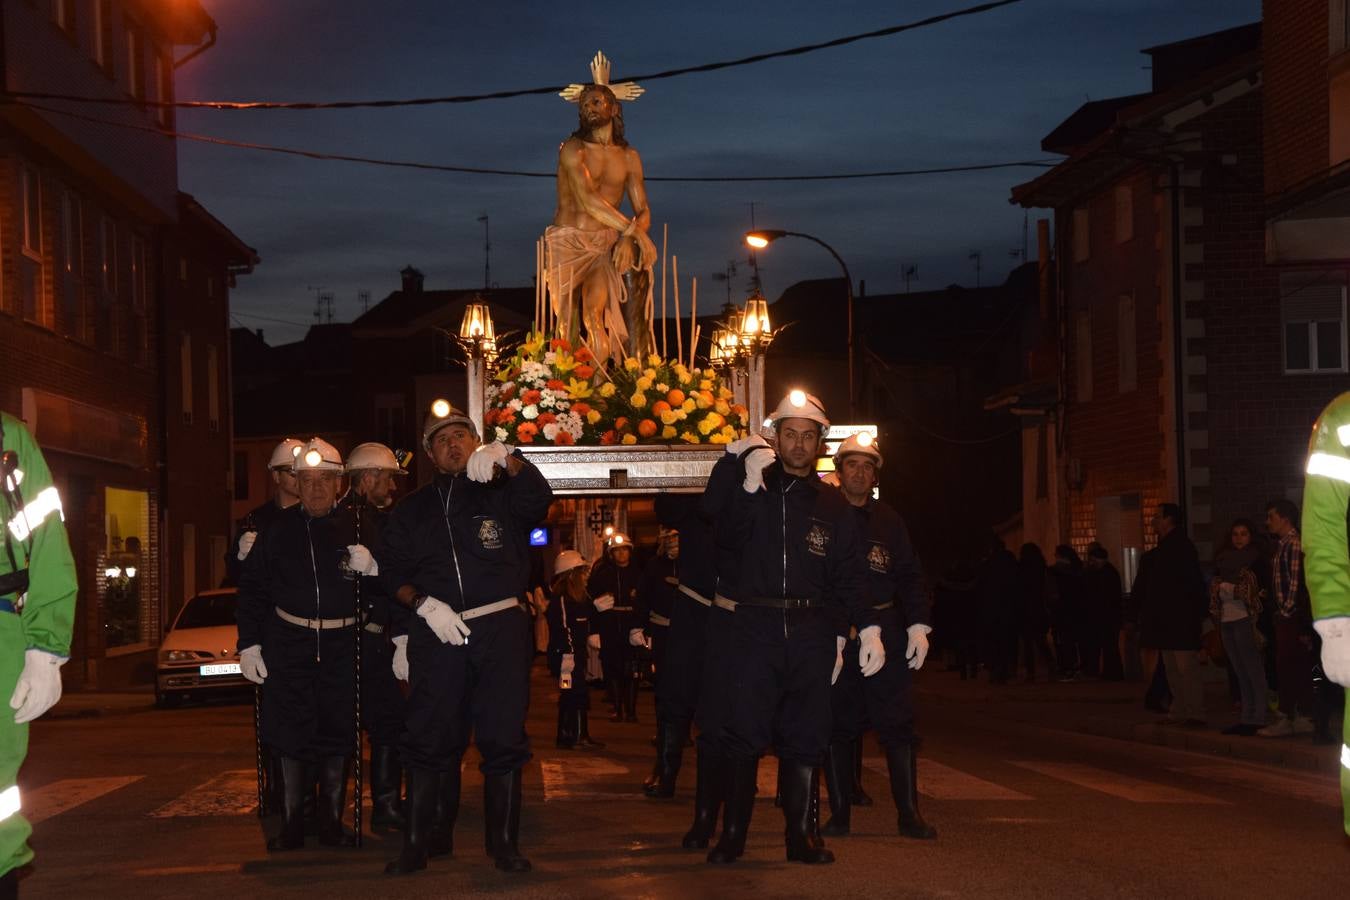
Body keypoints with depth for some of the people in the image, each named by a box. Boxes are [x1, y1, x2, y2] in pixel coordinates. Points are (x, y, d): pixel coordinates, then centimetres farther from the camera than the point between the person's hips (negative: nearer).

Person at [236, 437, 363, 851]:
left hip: (341, 644, 0)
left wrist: (370, 568, -17)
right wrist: (248, 644, 1)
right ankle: (291, 824, 7)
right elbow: (252, 587, 6)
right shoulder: (277, 529, 3)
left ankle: (332, 822, 14)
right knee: (290, 734, -2)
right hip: (289, 643, 0)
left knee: (338, 733, 3)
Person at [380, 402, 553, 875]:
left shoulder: (500, 492, 6)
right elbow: (393, 571, 10)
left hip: (500, 628, -1)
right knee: (429, 738, 0)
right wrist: (424, 604, -9)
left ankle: (504, 842, 9)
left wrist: (505, 457, -35)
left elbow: (538, 496, -16)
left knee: (503, 738, 0)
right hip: (435, 632, 2)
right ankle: (421, 841, 7)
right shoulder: (412, 509, 15)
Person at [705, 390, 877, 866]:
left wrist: (868, 628, -4)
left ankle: (801, 834, 9)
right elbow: (727, 545, -6)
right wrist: (749, 486, -15)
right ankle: (732, 833, 2)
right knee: (744, 729, -5)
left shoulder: (833, 505, 13)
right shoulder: (752, 490, 9)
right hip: (755, 626, -2)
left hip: (812, 631, 2)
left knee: (806, 734, 2)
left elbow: (848, 577, 10)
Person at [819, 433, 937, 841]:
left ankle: (909, 813, 3)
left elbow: (910, 575, 13)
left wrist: (918, 624, 1)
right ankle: (840, 812, 11)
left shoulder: (888, 519, 12)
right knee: (838, 725, 3)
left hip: (884, 628, 2)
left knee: (898, 723, -2)